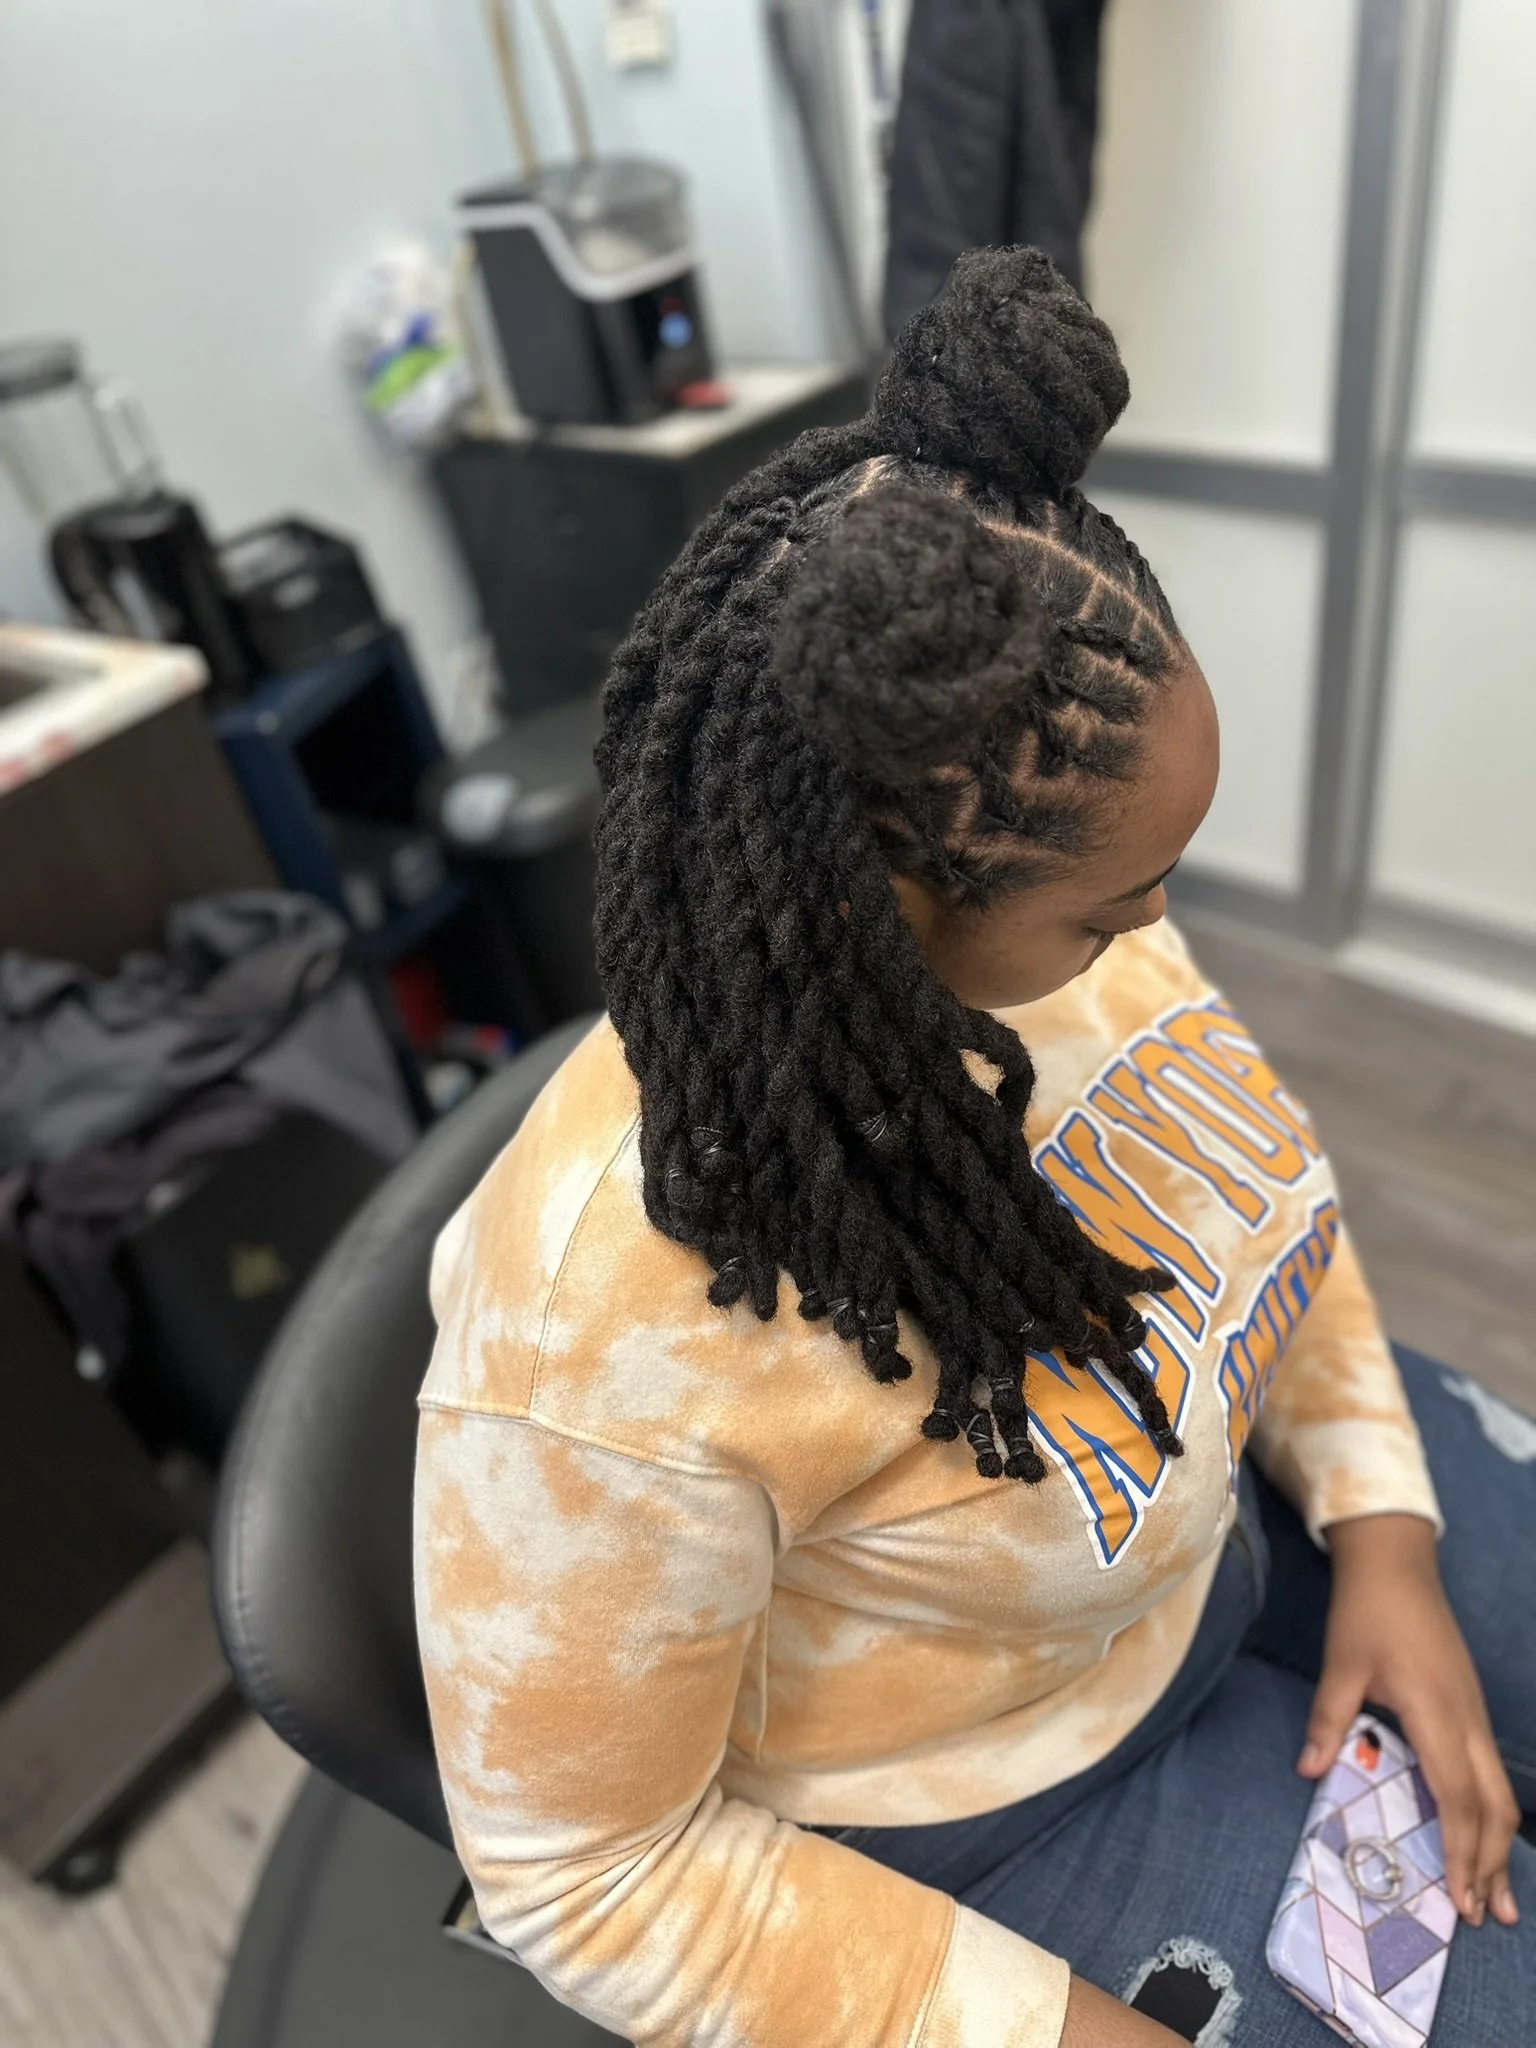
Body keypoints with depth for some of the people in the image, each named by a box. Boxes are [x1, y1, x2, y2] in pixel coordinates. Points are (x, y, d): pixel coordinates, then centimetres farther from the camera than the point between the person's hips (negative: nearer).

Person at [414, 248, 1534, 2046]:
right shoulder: (613, 1330, -39)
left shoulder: (1035, 903, -21)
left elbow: (1246, 1164, -1)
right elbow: (584, 1870, -21)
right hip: (985, 1790, -4)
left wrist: (1380, 1524, -9)